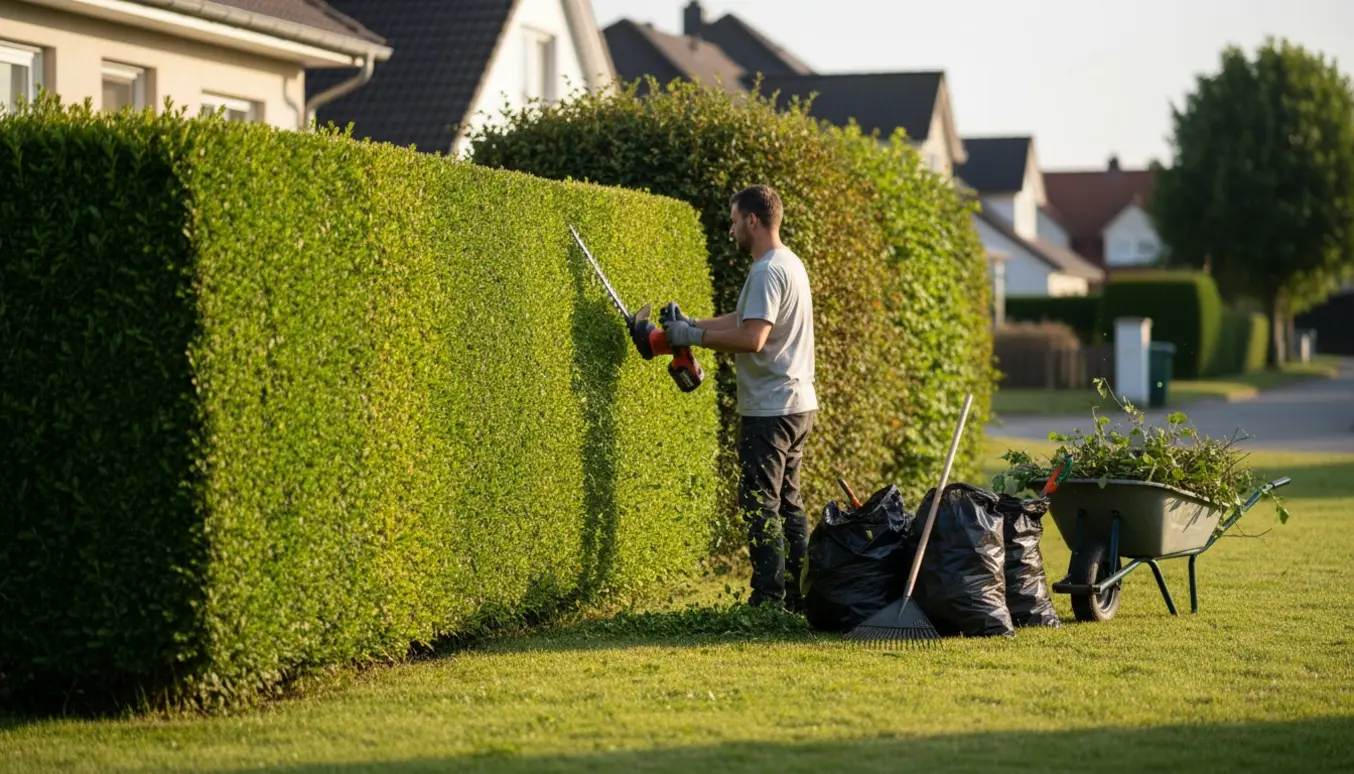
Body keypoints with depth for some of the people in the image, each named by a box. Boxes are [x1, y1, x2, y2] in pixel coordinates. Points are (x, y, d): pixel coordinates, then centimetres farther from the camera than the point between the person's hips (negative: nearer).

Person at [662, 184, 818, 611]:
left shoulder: (767, 272, -17)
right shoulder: (789, 263, 16)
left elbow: (752, 337, -27)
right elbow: (743, 319, 22)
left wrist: (694, 337, -18)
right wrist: (692, 324, 14)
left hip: (769, 410, -10)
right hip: (798, 404, 10)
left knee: (761, 504, -7)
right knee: (788, 503, 15)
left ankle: (769, 599, -8)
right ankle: (799, 596, 18)